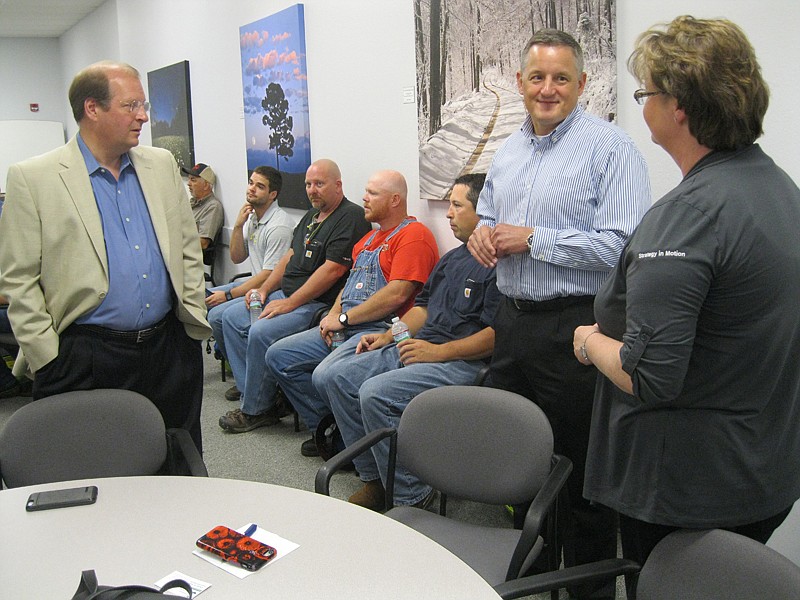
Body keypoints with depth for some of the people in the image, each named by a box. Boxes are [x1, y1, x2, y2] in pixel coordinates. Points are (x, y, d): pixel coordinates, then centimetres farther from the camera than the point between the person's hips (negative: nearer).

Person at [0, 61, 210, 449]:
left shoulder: (162, 165, 10)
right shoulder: (32, 178, -4)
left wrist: (193, 321, 9)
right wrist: (47, 357, -7)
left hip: (169, 348, 5)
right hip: (85, 356, -4)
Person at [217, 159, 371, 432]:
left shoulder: (351, 217, -14)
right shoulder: (311, 216, 18)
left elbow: (333, 270, -21)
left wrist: (290, 303, -19)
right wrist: (264, 289, 7)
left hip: (318, 303, -10)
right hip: (286, 294, 11)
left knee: (260, 333, -26)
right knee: (232, 319, 5)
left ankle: (256, 410, -7)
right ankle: (252, 394, 3)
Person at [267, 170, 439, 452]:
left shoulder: (413, 235, -8)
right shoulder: (368, 239, 23)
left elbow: (397, 294, -19)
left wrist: (343, 318, -14)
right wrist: (332, 315, 4)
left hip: (382, 329, -10)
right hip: (345, 327, 10)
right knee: (278, 355, 2)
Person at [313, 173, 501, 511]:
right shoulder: (452, 259, 22)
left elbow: (498, 333, -20)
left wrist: (440, 351, -21)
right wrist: (389, 335, 12)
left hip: (461, 361, -10)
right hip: (415, 349, 10)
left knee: (375, 393, -30)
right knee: (330, 375, 0)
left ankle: (411, 499, -14)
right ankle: (374, 479, 3)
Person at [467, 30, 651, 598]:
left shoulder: (610, 148, -11)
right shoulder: (508, 150, 14)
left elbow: (621, 246, -21)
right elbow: (487, 212, 27)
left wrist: (532, 239, -18)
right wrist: (482, 232, 3)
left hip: (573, 327, -8)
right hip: (513, 319, 8)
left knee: (578, 465, 2)